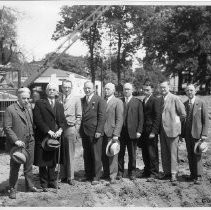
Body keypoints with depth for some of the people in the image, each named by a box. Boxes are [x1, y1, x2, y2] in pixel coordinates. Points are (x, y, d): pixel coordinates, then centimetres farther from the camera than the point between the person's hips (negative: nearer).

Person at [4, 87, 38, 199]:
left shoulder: (29, 110, 13)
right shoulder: (10, 109, -9)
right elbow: (7, 127, -13)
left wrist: (32, 138, 7)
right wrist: (16, 140, -19)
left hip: (29, 143, 6)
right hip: (17, 144, -6)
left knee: (29, 166, 13)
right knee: (15, 167, 3)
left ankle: (29, 185, 27)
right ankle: (12, 189, 16)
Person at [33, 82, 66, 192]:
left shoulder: (59, 105, 15)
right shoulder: (39, 103, 0)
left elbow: (62, 120, 11)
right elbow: (38, 120, -8)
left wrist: (60, 130, -8)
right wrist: (49, 131, -14)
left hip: (55, 136, 4)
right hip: (43, 137, -4)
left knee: (53, 161, 9)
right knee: (42, 162, 2)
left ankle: (52, 181, 20)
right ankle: (44, 184, 13)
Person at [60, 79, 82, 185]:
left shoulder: (76, 99, 6)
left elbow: (79, 116, 5)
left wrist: (76, 129, -2)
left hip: (70, 128, -1)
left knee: (70, 154, 2)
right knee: (61, 154, 5)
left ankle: (70, 177, 9)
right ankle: (63, 176, 14)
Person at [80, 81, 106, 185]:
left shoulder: (99, 100, -3)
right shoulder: (81, 100, 13)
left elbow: (102, 117, -7)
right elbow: (80, 116, 14)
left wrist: (98, 131, -13)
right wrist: (80, 130, 5)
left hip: (95, 132, -5)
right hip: (84, 132, 5)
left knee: (96, 156, 0)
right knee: (86, 156, 10)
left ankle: (96, 177, 8)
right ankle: (88, 175, 20)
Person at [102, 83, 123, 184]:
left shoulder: (118, 102, -3)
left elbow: (119, 120, -8)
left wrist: (116, 134, -14)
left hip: (111, 132, -5)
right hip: (102, 133, 5)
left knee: (112, 155, -1)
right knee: (103, 155, 8)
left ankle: (112, 176, 6)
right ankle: (106, 174, 20)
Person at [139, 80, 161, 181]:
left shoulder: (155, 100, -8)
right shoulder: (144, 100, 16)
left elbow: (157, 117, -13)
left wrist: (153, 131, -17)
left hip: (151, 131, -7)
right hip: (144, 131, 7)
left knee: (152, 153, -1)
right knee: (145, 153, 12)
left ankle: (154, 173, 9)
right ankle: (147, 171, 24)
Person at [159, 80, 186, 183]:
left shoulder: (175, 98, -10)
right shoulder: (160, 99, 8)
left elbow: (183, 114, -7)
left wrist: (175, 122, 1)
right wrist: (160, 126, 12)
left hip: (172, 129, -6)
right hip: (162, 130, 6)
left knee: (173, 153, 0)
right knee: (164, 153, 12)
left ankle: (173, 174, 8)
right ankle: (167, 172, 22)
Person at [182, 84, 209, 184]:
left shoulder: (201, 103, -4)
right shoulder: (184, 104, 9)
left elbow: (206, 120, -5)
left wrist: (204, 134, -12)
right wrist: (181, 133, 8)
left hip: (197, 133, -4)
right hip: (187, 133, 4)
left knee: (197, 155, -5)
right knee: (190, 155, 8)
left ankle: (198, 176, 2)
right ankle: (192, 173, 18)